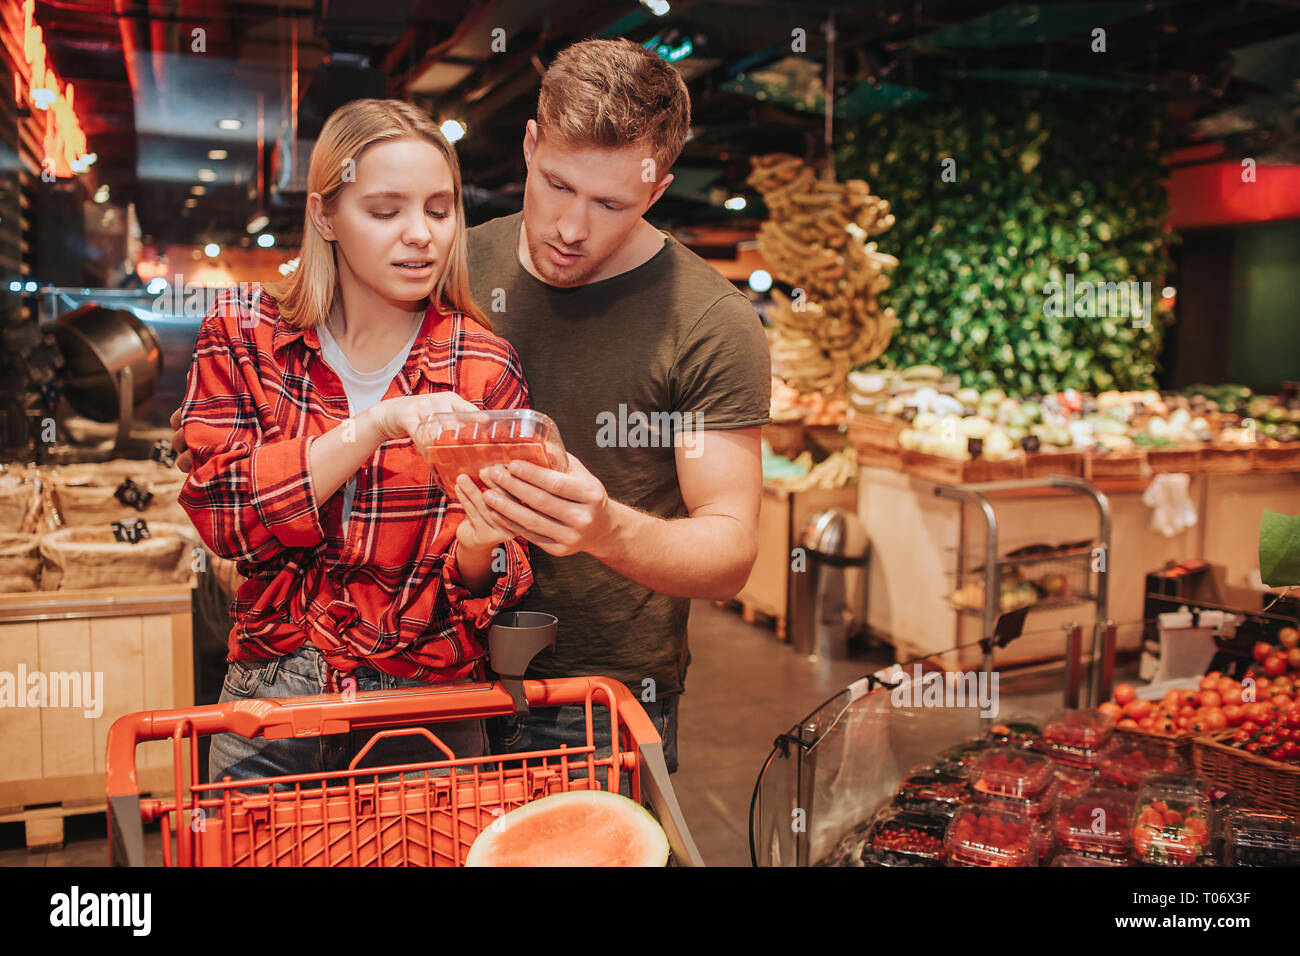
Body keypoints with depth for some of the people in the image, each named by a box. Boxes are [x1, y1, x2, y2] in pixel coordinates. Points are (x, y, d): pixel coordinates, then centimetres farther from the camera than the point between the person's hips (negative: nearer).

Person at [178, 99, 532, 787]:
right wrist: (377, 426, -25)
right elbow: (220, 512, -15)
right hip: (269, 699, 1)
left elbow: (490, 586, -6)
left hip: (427, 718, -1)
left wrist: (476, 545, -29)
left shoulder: (483, 370, -8)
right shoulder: (243, 334, -3)